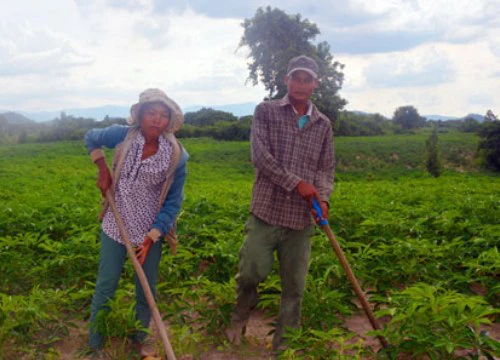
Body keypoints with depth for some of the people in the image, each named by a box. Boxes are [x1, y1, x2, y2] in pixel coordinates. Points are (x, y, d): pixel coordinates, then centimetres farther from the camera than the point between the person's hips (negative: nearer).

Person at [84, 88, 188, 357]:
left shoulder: (176, 156, -15)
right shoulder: (124, 135, -12)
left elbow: (173, 202, -9)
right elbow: (91, 138, 9)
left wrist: (151, 238, -13)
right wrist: (102, 170, -4)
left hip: (150, 230, 0)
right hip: (115, 225, 0)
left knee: (146, 289, 13)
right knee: (105, 286, 8)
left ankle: (138, 340, 36)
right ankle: (95, 345, 25)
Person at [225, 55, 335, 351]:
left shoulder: (324, 125, 11)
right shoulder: (266, 112, 1)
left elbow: (327, 169, 10)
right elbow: (260, 157, -10)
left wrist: (323, 197, -11)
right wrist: (296, 183, -17)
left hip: (302, 218, 3)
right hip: (266, 210, -2)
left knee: (295, 286, 7)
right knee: (252, 272, -3)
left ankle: (282, 344, 24)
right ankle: (241, 315, 30)